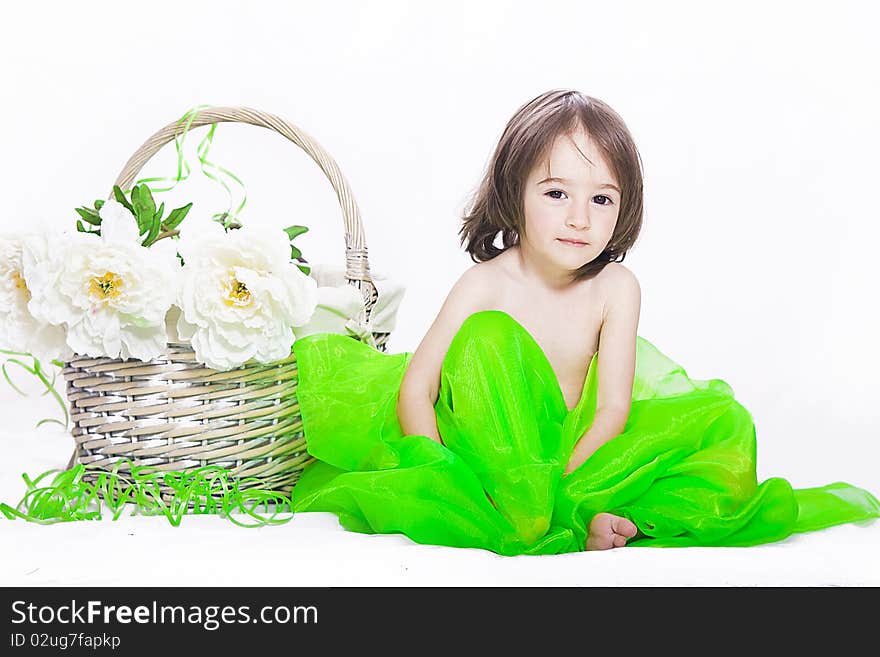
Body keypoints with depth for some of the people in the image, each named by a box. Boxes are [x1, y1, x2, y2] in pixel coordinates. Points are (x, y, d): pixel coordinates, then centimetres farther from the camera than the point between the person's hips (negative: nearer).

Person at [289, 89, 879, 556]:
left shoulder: (616, 287, -9)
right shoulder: (485, 285, -13)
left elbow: (613, 408, -12)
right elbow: (414, 391, -13)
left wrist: (560, 492, -24)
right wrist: (447, 480, -27)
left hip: (578, 451, 3)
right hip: (488, 452, -2)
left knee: (723, 419, -14)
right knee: (487, 338, -26)